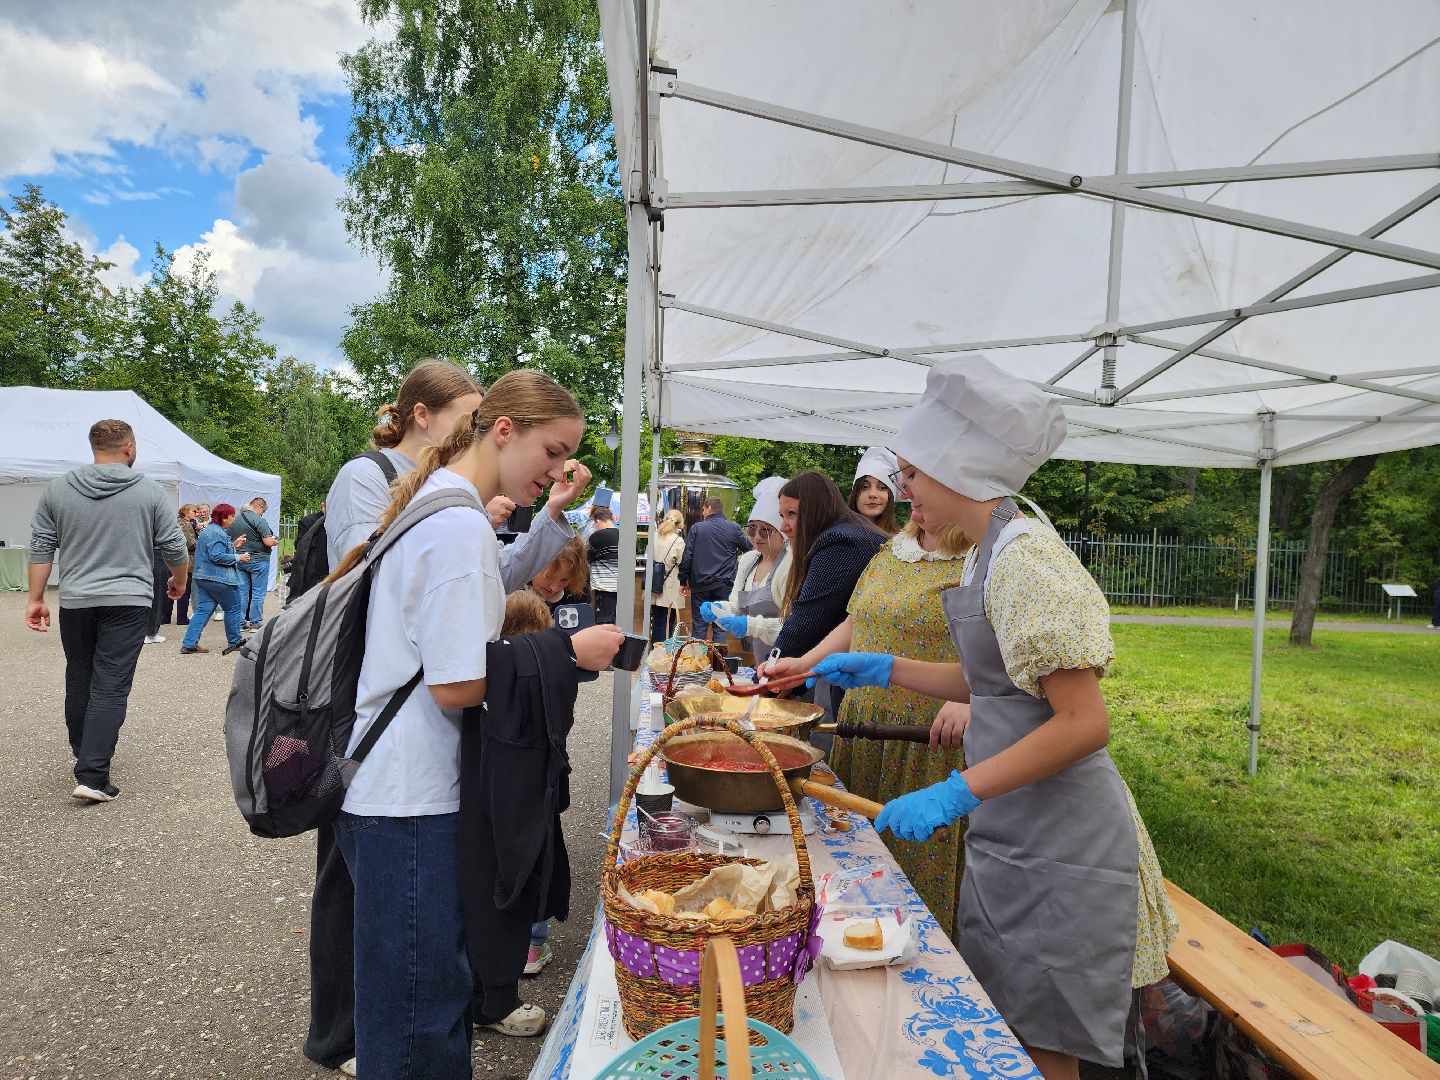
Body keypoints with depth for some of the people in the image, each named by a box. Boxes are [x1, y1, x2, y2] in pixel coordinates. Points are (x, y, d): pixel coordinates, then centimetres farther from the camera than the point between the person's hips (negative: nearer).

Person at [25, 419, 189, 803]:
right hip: (128, 602, -3)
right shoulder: (150, 491, -3)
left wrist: (35, 599, 12)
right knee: (110, 687, -4)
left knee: (78, 681, 18)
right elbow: (175, 548, 0)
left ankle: (85, 756, 33)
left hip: (75, 602, 3)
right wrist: (179, 581, 18)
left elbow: (41, 548, 5)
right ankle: (91, 775, -8)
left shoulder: (58, 489, 5)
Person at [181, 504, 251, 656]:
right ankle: (235, 641, 14)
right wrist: (238, 557, -15)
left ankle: (189, 643, 4)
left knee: (203, 610, 8)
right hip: (218, 579, -10)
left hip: (204, 578, 10)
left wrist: (233, 545, 18)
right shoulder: (217, 533, -17)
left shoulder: (208, 530, 18)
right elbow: (217, 556, -24)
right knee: (233, 608, 4)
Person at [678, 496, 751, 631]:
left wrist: (683, 582, 4)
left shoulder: (696, 528, -1)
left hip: (700, 584, 0)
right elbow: (748, 548, 11)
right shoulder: (734, 528, 0)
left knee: (698, 625, 6)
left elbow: (686, 557, -3)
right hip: (724, 586, 0)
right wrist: (737, 556, 31)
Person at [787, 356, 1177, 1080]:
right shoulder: (989, 553, 8)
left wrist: (955, 793, -26)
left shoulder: (1025, 556, -22)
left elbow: (1083, 723, -24)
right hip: (1008, 832, 9)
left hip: (1055, 850, -9)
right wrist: (886, 669, 12)